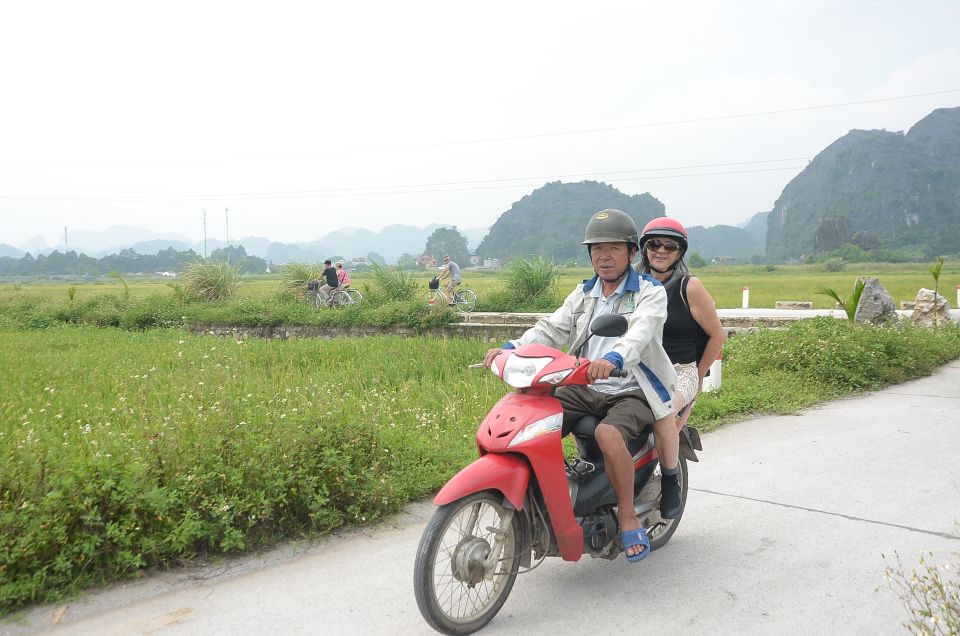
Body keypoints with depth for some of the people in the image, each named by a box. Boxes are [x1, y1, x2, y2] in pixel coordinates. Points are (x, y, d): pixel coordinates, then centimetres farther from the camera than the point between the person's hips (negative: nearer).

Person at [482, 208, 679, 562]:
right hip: (585, 388, 5)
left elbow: (641, 331, -24)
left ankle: (628, 517, -14)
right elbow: (552, 328, 4)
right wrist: (511, 349, -15)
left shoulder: (650, 292, -3)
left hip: (632, 391, -5)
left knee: (608, 434, -35)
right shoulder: (583, 294, 16)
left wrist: (613, 359, -46)